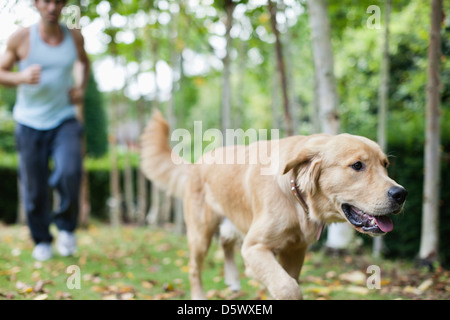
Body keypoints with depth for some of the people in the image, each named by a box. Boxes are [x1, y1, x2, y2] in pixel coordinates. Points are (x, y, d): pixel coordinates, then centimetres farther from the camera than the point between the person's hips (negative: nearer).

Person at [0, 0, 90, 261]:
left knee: (69, 172, -24)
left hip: (64, 120, 1)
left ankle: (66, 225, 1)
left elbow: (84, 62, 21)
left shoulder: (75, 37, -1)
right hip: (30, 123, 0)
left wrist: (82, 88, 3)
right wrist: (21, 78, -19)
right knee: (34, 188, 4)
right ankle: (42, 241, 26)